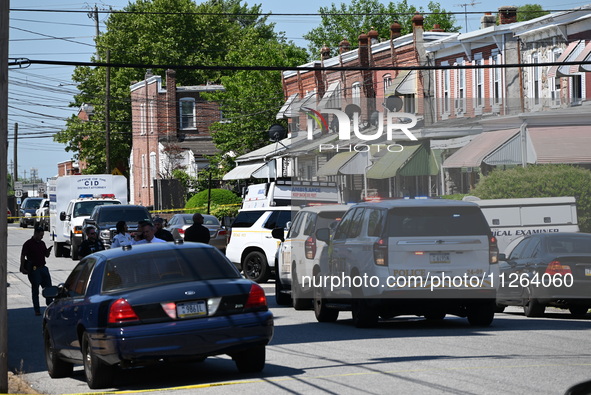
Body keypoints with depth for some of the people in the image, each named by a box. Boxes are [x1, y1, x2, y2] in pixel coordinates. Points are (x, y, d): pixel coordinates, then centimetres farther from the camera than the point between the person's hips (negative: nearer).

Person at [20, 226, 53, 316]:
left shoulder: (42, 243, 13)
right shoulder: (28, 244, -8)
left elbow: (46, 255, 19)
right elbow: (23, 256, -10)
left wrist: (49, 250, -3)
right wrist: (22, 268, -17)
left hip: (43, 267, 6)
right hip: (34, 269, -6)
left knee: (48, 287, 7)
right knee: (35, 289, 1)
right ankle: (37, 310, 6)